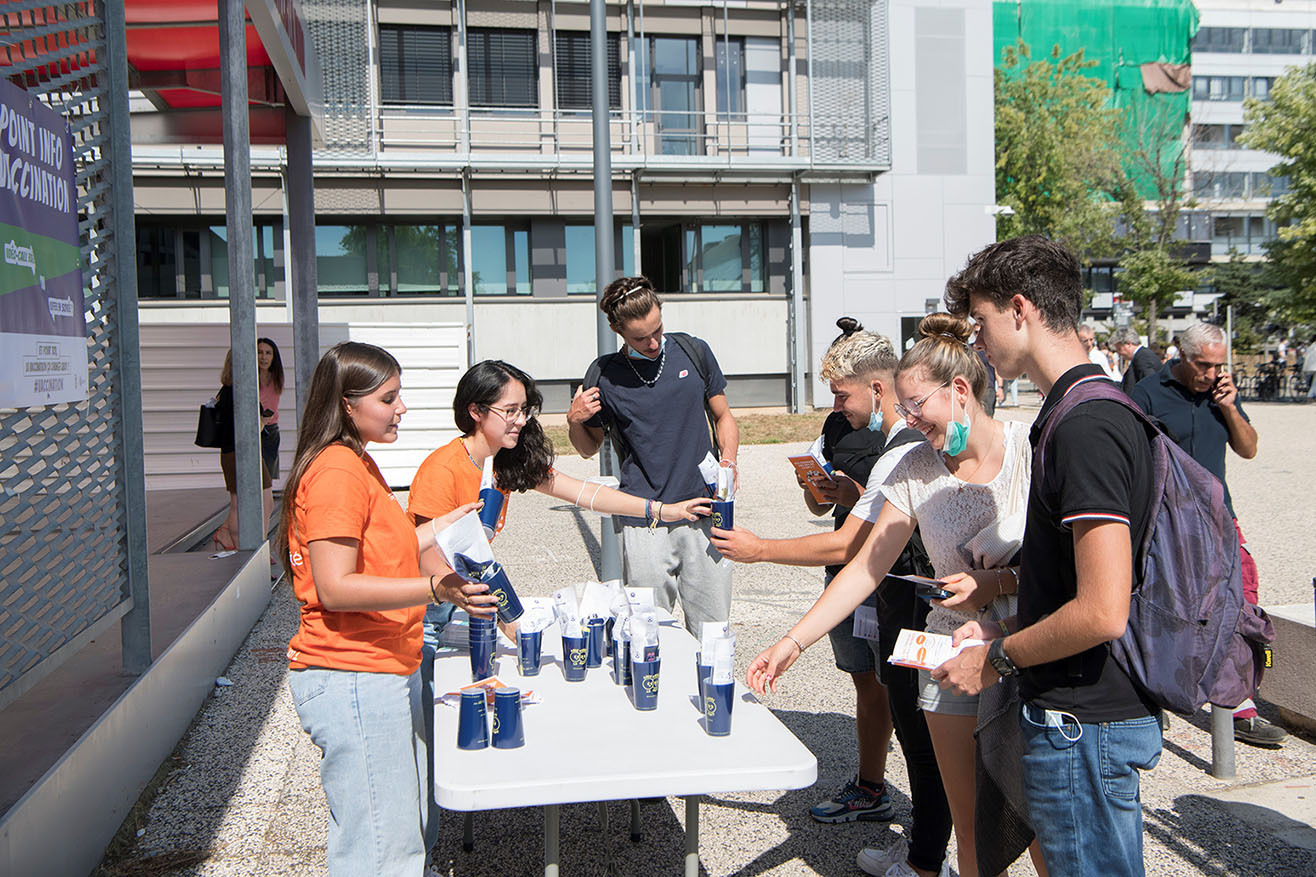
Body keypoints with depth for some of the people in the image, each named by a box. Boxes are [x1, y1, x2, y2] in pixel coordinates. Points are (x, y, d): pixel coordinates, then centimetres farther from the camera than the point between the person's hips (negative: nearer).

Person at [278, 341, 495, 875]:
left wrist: (445, 526, 18)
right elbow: (335, 587, -23)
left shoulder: (359, 464, 17)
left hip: (387, 672, 10)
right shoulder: (335, 471, -17)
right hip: (351, 679, -10)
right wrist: (434, 588, -31)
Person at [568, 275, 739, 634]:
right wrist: (573, 422, -7)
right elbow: (589, 448, 14)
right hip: (644, 523, -1)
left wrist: (728, 459, -3)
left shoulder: (693, 352, 5)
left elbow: (723, 417, 16)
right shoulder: (604, 375, 1)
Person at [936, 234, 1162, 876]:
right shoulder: (1086, 412, 10)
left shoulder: (1086, 427, -23)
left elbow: (1102, 613, -27)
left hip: (1083, 724, -10)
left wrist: (998, 659, -14)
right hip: (1087, 709, 10)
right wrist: (1004, 628, 12)